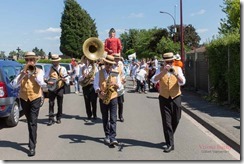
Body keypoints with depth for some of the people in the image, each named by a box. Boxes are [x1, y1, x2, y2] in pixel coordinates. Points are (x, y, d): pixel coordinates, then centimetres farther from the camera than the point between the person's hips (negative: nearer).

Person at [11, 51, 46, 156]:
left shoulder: (39, 71, 0)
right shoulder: (22, 72, 6)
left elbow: (43, 84, -17)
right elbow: (14, 85, -6)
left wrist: (34, 73, -17)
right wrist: (22, 74, -16)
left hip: (35, 98, -4)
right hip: (24, 99, 4)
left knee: (33, 122, -9)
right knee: (29, 122, 18)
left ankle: (32, 147, -7)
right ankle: (32, 140, 37)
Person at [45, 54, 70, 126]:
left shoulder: (62, 69, 3)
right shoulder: (50, 69, 7)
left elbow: (67, 81, 2)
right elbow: (46, 78, 9)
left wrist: (65, 79, -20)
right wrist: (48, 82, -10)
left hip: (60, 88, -1)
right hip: (52, 88, 1)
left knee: (60, 104, 5)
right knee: (51, 103, -5)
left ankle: (58, 118, 18)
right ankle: (51, 119, -2)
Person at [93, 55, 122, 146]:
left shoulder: (115, 74, 5)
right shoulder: (99, 73, 2)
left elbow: (120, 85, 6)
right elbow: (95, 85, -3)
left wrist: (115, 85, -16)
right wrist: (100, 92, -20)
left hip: (113, 97, 0)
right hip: (103, 98, 1)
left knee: (113, 118, -8)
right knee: (105, 118, 10)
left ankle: (112, 137, -10)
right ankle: (107, 135, 22)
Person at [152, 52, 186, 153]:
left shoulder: (178, 69, 1)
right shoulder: (161, 70, 1)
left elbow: (182, 82, -12)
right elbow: (155, 79, -19)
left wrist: (176, 74, -30)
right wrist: (164, 71, -34)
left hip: (176, 98, 1)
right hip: (164, 98, -1)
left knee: (175, 120, 11)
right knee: (166, 121, -3)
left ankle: (169, 138, 36)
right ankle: (170, 144, 2)